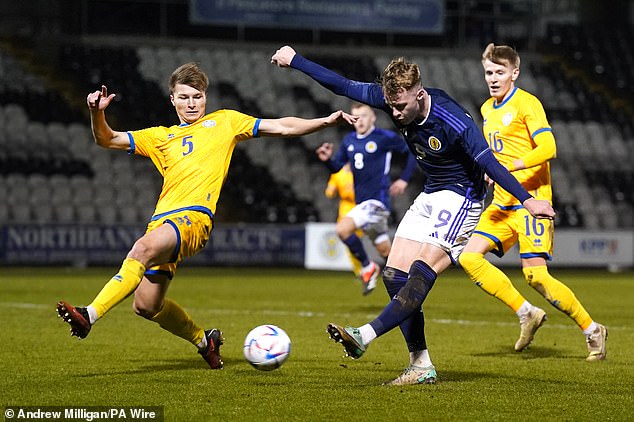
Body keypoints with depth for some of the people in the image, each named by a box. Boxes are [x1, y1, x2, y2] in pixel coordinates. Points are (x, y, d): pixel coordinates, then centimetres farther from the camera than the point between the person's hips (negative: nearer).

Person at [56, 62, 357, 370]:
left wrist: (326, 121, 9)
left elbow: (282, 127, 20)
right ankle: (203, 340, 24)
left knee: (144, 248, -34)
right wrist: (97, 113, 3)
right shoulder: (161, 137, 27)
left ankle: (89, 315, -44)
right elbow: (107, 140, 23)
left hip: (194, 216, -6)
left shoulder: (224, 122, 20)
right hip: (162, 219, 6)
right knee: (147, 306, -1)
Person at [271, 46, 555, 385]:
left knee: (422, 272, -24)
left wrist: (526, 199, -35)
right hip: (430, 196, 8)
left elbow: (489, 163, -28)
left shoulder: (453, 122, -29)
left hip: (460, 198, -8)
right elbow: (343, 86, 0)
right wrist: (294, 60, 4)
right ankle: (421, 366, 0)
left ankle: (364, 336, -32)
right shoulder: (392, 99, -9)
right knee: (395, 276, -1)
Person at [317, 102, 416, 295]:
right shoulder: (349, 141, 10)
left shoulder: (385, 138, -9)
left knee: (343, 229, -23)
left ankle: (367, 267, -6)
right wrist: (328, 159, -10)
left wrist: (404, 179, -7)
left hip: (377, 200, -7)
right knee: (386, 251, 13)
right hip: (361, 202, 7)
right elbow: (336, 166, 12)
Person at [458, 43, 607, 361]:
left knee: (535, 275, -14)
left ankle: (591, 330, 4)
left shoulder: (527, 104, -9)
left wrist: (509, 167, -30)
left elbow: (547, 148, -21)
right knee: (469, 257, -8)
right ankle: (526, 314, 3)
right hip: (502, 203, 8)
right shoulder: (487, 109, 16)